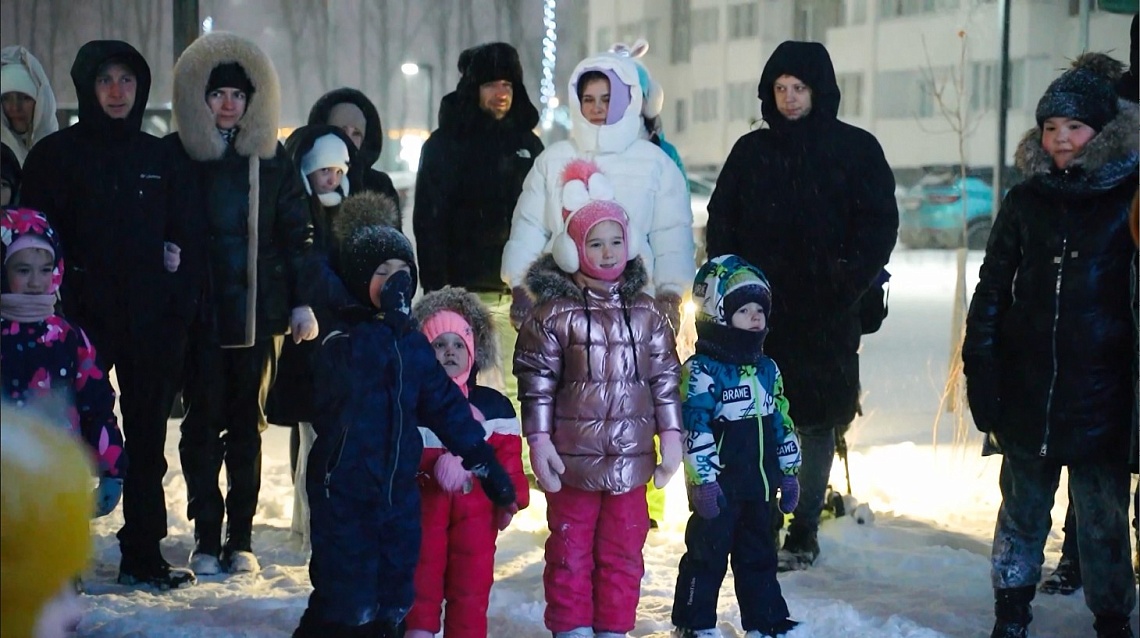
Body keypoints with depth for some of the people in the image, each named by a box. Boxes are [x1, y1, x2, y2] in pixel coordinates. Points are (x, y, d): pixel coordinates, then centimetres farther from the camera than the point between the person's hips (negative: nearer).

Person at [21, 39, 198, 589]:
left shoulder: (158, 157, 12)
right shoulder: (56, 154, 1)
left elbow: (183, 234, 15)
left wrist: (180, 306, 3)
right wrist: (58, 308, -13)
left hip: (152, 320, 4)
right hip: (84, 317, -4)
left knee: (148, 439, 8)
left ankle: (143, 554, 17)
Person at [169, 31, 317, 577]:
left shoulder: (272, 158, 7)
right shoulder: (176, 155, 2)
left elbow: (297, 233, 8)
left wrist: (301, 301, 2)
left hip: (259, 310, 2)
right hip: (198, 310, -1)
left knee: (248, 424, 6)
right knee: (203, 421, 0)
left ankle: (241, 538, 12)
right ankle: (207, 538, 7)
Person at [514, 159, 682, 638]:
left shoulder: (646, 315, 5)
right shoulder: (554, 315, -5)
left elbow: (665, 379, 8)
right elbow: (537, 384, -6)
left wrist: (671, 436, 5)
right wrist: (539, 442, -9)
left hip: (630, 456, 3)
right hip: (572, 457, -3)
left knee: (623, 551, 9)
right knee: (570, 551, 7)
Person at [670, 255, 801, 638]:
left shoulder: (767, 369, 10)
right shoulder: (701, 372, -13)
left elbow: (782, 423, 16)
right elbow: (694, 430, -17)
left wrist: (788, 472, 16)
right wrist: (703, 480, -20)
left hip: (759, 484, 7)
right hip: (719, 485, -7)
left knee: (759, 554, 16)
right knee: (708, 553, 2)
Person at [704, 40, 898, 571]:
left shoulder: (857, 149, 2)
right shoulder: (751, 150, 10)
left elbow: (880, 224, -1)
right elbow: (721, 221, 13)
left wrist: (848, 286, -11)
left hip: (825, 314, -2)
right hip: (759, 309, 2)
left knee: (817, 419, 2)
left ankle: (804, 531, 11)